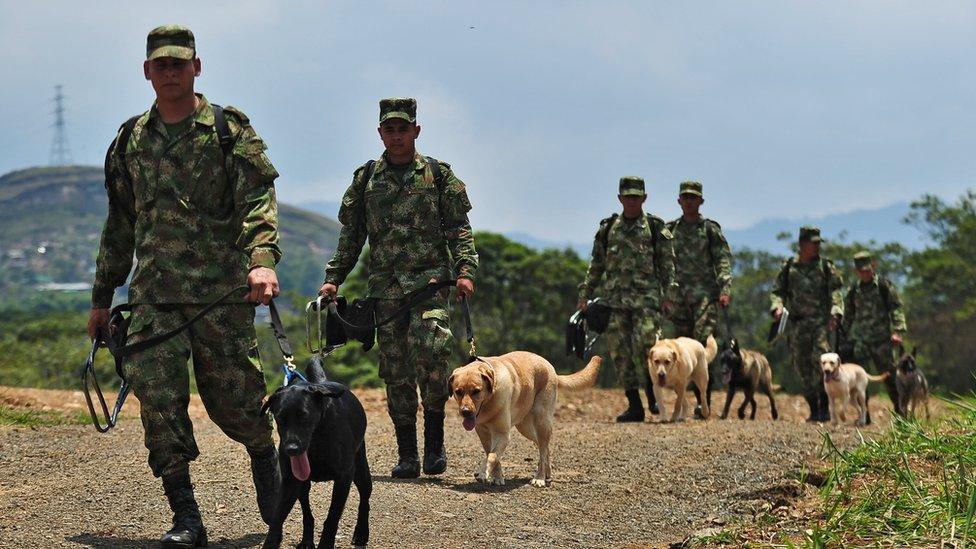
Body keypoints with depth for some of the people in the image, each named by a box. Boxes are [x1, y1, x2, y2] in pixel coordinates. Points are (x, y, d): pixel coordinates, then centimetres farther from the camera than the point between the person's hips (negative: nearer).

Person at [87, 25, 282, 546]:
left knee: (232, 397, 2)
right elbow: (119, 224, 21)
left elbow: (258, 199, -10)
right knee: (157, 395, -10)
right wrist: (102, 297, 20)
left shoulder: (230, 130, 1)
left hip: (222, 291, -3)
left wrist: (262, 257, -29)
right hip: (153, 293, 3)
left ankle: (265, 456, 35)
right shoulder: (130, 140, 14)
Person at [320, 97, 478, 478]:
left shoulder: (439, 174, 7)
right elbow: (351, 235, 16)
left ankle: (435, 440, -8)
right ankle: (407, 456, 9)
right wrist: (333, 278, 8)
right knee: (395, 371, 2)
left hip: (430, 279, -3)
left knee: (430, 352, -22)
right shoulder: (365, 178, 13)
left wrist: (465, 269, -9)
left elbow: (459, 229, 4)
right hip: (385, 286, 3)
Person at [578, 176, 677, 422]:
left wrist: (668, 295, -8)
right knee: (620, 352, -1)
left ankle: (653, 393, 5)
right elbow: (596, 266, 17)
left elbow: (667, 264, 2)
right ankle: (634, 406, 5)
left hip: (646, 297, -3)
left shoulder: (656, 228, 5)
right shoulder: (608, 228, 13)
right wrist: (584, 296, 12)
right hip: (614, 298, 3)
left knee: (644, 345, -18)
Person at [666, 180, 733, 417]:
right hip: (679, 296, 4)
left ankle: (704, 400, -16)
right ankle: (697, 396, 11)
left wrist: (725, 289, -12)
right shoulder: (670, 230, 13)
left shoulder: (711, 229, 6)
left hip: (705, 293, -4)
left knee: (703, 344, -15)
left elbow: (724, 260, 0)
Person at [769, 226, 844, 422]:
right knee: (803, 366, 3)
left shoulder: (826, 266, 6)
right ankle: (813, 409, 12)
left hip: (821, 321, -2)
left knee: (821, 361, -18)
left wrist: (836, 312, -17)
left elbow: (835, 291, -1)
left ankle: (824, 407, -11)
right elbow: (777, 291, 11)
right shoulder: (789, 267, 9)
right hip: (797, 323, 2)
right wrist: (777, 307, -9)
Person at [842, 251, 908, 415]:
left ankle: (898, 409, 23)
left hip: (881, 338, -3)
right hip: (860, 338, 3)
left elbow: (896, 308, -5)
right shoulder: (853, 288, 8)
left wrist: (898, 331, -16)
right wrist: (845, 336, 15)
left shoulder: (884, 285, -3)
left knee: (888, 375, 5)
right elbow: (848, 314, 17)